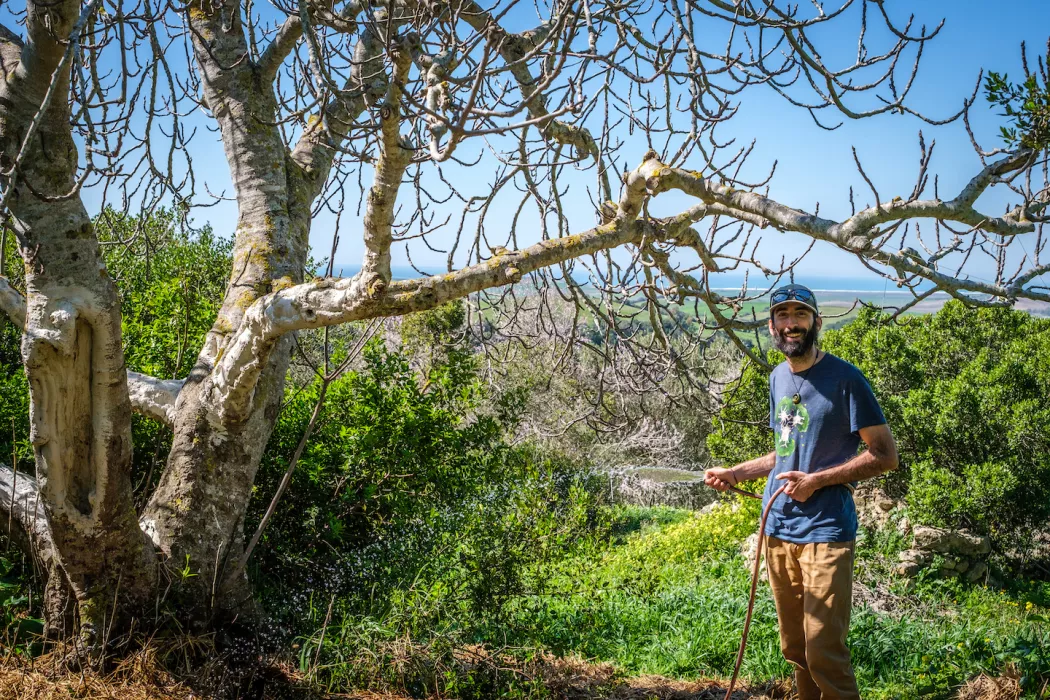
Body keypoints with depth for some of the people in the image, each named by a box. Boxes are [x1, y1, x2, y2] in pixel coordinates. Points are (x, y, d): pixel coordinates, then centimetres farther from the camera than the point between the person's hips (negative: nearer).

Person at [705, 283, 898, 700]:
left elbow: (885, 455, -10)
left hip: (824, 533, -6)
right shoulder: (778, 378, 12)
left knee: (824, 655, -5)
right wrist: (735, 474, 8)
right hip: (778, 530, 7)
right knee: (794, 650, 14)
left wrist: (817, 480, -18)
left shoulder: (844, 378, -9)